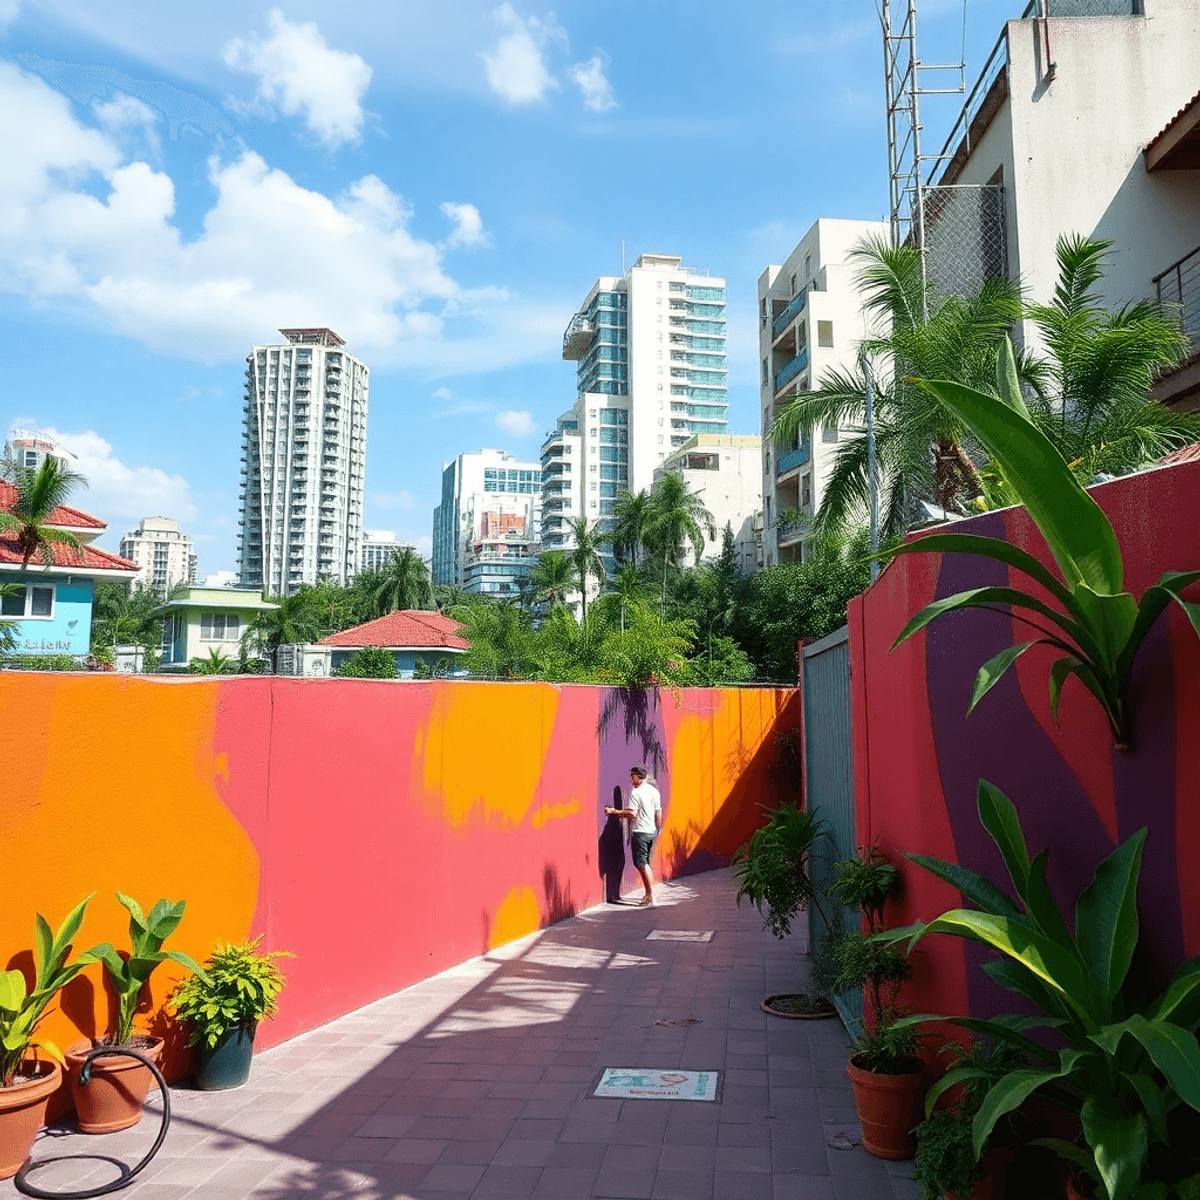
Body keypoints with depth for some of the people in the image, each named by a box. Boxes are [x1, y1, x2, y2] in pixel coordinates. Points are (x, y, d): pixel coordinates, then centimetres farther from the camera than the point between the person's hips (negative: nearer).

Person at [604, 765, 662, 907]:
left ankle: (651, 894, -8)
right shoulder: (654, 790, 11)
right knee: (645, 863, 15)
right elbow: (659, 812, 14)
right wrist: (658, 828, 23)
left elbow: (632, 813, -21)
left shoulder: (636, 792, -14)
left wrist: (614, 811, -14)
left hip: (639, 831, -8)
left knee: (641, 863, -4)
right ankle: (648, 894, 18)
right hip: (651, 831, 8)